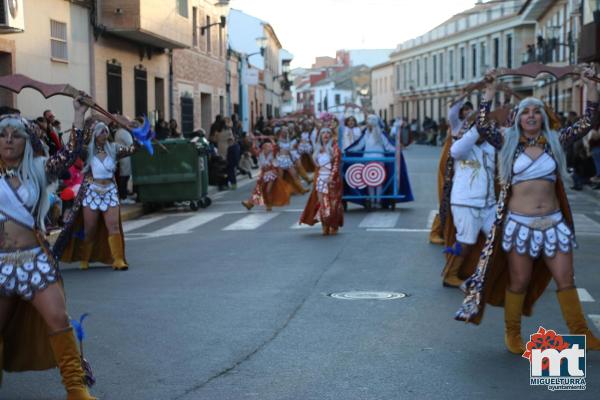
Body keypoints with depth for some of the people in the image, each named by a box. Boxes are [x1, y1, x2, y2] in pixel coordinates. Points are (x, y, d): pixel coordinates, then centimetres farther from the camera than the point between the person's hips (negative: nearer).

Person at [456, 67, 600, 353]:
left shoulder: (556, 141, 5)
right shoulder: (508, 142, 1)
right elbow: (482, 125, -13)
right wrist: (490, 90, -14)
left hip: (553, 222, 2)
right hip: (519, 223, -2)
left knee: (566, 280, 6)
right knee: (518, 282, 7)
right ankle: (512, 334, 22)